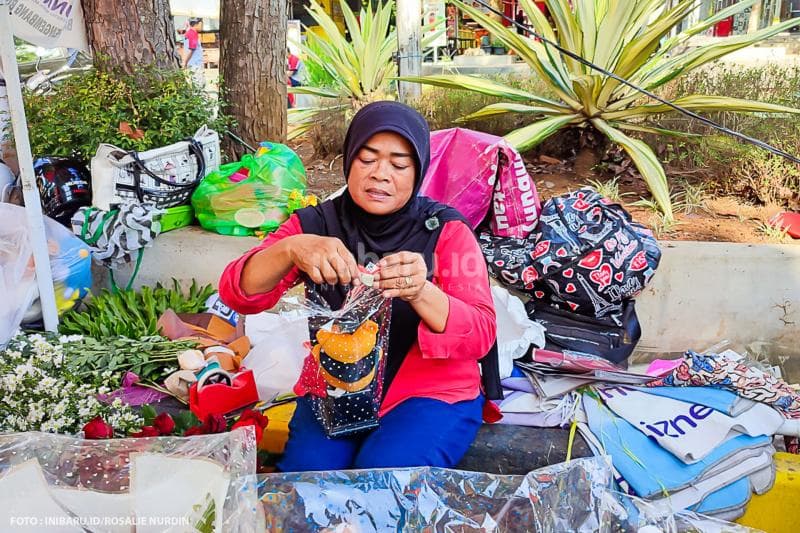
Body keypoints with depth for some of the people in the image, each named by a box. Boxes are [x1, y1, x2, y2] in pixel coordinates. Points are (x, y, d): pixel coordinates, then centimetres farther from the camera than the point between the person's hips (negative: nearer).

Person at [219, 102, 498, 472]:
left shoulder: (447, 231, -8)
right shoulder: (316, 223, -3)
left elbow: (481, 335, -18)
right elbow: (238, 293, -13)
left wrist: (420, 292, -38)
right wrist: (290, 250, -35)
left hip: (432, 392, -1)